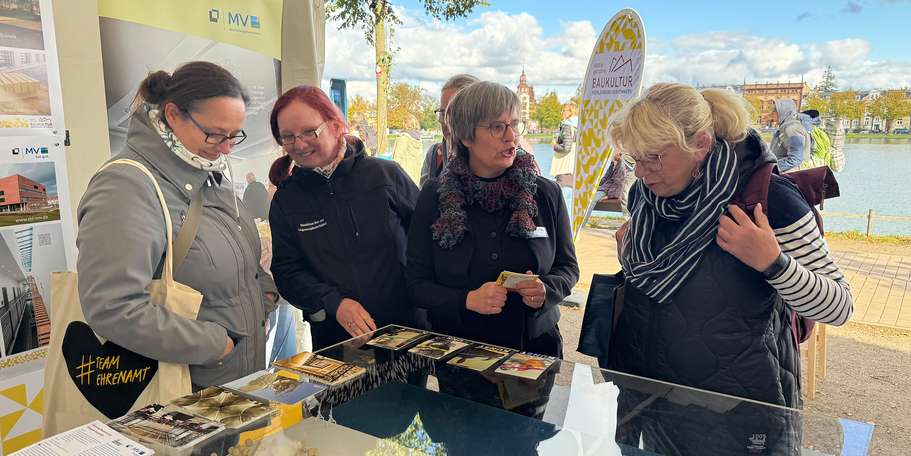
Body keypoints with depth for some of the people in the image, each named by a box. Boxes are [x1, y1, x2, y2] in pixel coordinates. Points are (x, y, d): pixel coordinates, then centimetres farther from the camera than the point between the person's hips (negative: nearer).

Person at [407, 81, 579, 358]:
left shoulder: (547, 194, -2)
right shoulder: (434, 197, -4)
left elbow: (567, 266, 8)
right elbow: (417, 284, -3)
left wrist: (547, 290, -14)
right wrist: (467, 300, -19)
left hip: (536, 344, 1)